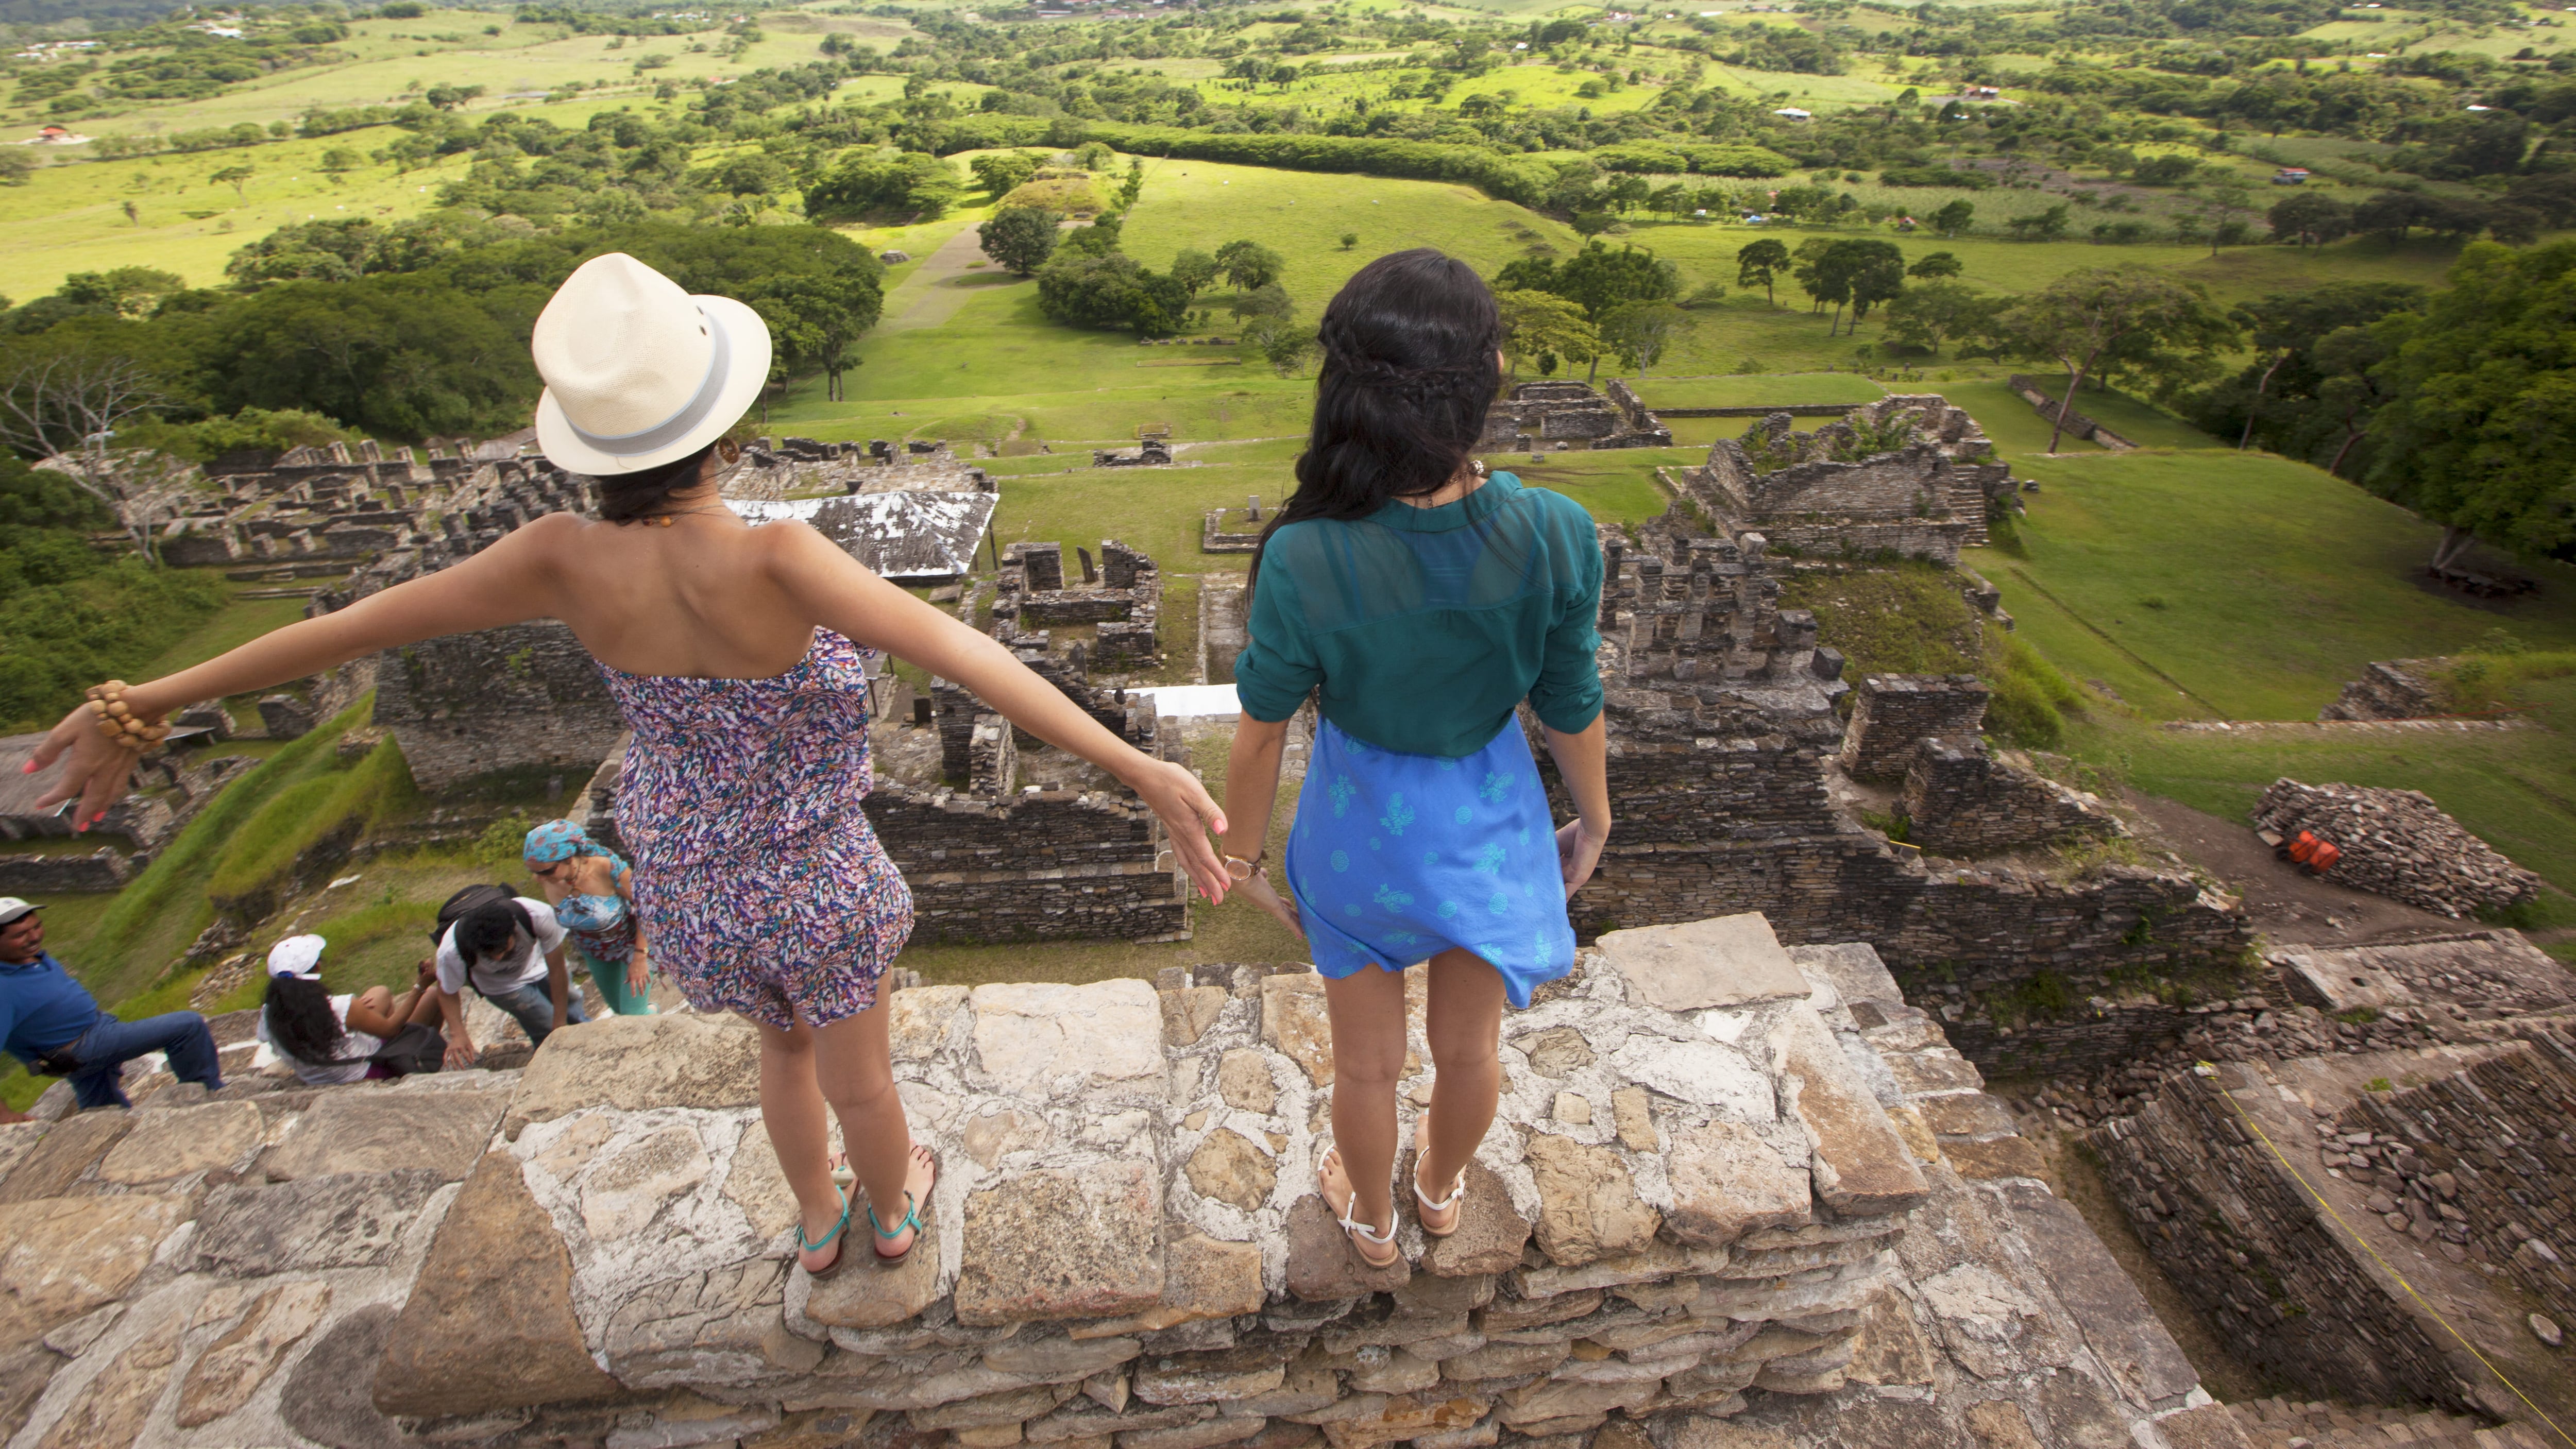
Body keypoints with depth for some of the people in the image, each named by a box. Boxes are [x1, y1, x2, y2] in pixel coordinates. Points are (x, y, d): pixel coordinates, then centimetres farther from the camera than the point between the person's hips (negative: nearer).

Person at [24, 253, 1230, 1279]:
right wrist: (1139, 768, -50)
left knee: (783, 1043, 35)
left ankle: (816, 1226, 58)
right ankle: (893, 1211, 57)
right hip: (818, 885, -4)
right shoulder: (773, 563, -35)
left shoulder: (564, 560, -22)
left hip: (688, 893, 4)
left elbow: (348, 626, -9)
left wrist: (146, 701, 5)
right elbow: (962, 654, -45)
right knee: (857, 1075, 26)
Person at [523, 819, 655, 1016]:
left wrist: (640, 956, -26)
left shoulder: (607, 867, -36)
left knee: (633, 1016, -1)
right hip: (593, 951, 5)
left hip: (632, 941, -5)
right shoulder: (548, 882, -21)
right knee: (618, 1008, 20)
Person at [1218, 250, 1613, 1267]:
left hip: (1360, 830, -1)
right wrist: (1594, 818, 9)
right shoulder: (1555, 536, -25)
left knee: (1367, 1061, 26)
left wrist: (1243, 850, 4)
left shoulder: (1304, 558, -29)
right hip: (1489, 826, 2)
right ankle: (1443, 1189, 61)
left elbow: (1264, 726, -14)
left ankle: (1371, 1218, 56)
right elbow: (1571, 710, -11)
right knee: (1468, 1047, 29)